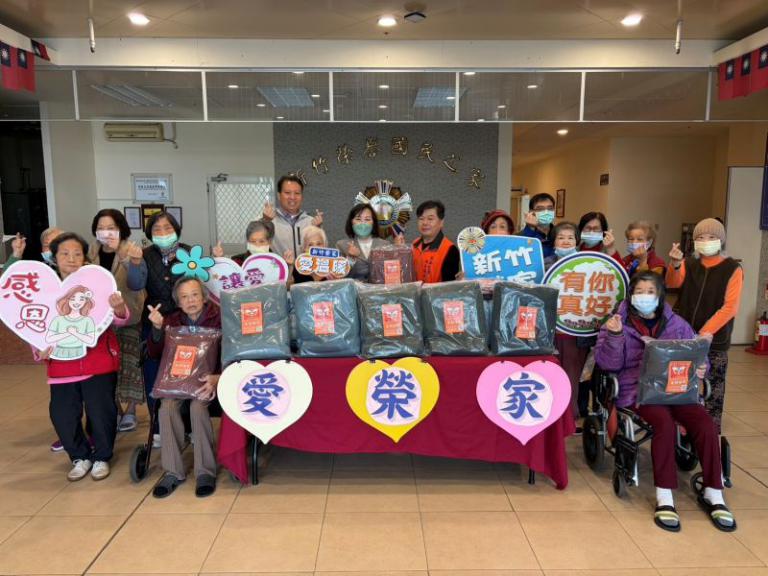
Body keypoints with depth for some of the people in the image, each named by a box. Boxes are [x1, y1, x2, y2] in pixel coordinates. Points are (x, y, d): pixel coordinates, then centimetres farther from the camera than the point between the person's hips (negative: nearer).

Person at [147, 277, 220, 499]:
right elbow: (154, 354, 4)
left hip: (210, 378, -3)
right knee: (167, 406, -26)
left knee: (197, 405, -33)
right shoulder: (173, 320, 10)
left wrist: (217, 377, -32)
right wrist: (157, 328, -14)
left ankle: (205, 471, -20)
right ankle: (173, 471, -14)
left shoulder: (219, 318, -4)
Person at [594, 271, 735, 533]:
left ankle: (713, 493, -7)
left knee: (705, 422, -24)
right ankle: (664, 497, -21)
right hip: (638, 390, -3)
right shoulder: (618, 322, 6)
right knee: (665, 422, -32)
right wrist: (614, 335, -21)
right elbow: (608, 363, -3)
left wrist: (701, 369, -6)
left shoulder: (677, 324, 15)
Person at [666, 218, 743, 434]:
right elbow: (673, 283, -12)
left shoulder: (732, 269, -2)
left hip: (714, 341, -2)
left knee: (713, 390, 2)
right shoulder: (689, 264, 8)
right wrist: (675, 264, -32)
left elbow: (730, 307, -9)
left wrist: (706, 332, -18)